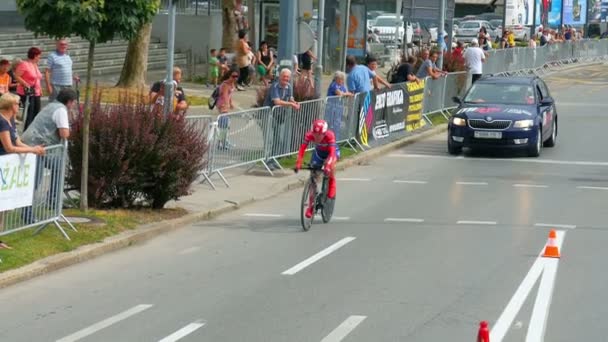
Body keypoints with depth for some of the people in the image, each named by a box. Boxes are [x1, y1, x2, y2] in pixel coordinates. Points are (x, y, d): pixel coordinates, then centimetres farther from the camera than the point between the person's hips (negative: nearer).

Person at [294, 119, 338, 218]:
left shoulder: (330, 135, -38)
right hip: (318, 152, 3)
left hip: (330, 152, -3)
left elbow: (332, 152, -44)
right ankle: (311, 205, 9)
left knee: (329, 165, -36)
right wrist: (298, 164, -46)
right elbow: (302, 149, -34)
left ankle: (332, 186, -9)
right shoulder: (309, 135, -31)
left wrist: (327, 166, -58)